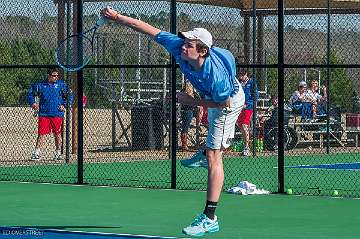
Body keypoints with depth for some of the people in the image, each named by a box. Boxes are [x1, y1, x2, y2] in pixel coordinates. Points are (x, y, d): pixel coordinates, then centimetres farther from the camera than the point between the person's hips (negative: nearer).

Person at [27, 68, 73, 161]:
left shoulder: (61, 84, 4)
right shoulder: (40, 85, 3)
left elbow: (70, 96, 10)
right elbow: (30, 93, 15)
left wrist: (64, 105, -1)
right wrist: (32, 103, 1)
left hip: (57, 114, 1)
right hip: (43, 114, -1)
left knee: (57, 134, 6)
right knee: (41, 134, -4)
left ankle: (58, 153, 17)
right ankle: (36, 153, 0)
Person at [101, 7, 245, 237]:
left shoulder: (215, 74, -45)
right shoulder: (179, 47, -30)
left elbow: (224, 102, -28)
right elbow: (146, 28, -24)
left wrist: (192, 101, -24)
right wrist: (117, 17, -27)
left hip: (230, 100, -7)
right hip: (214, 97, 7)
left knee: (214, 156, -12)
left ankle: (210, 218, -14)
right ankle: (205, 154, 70)